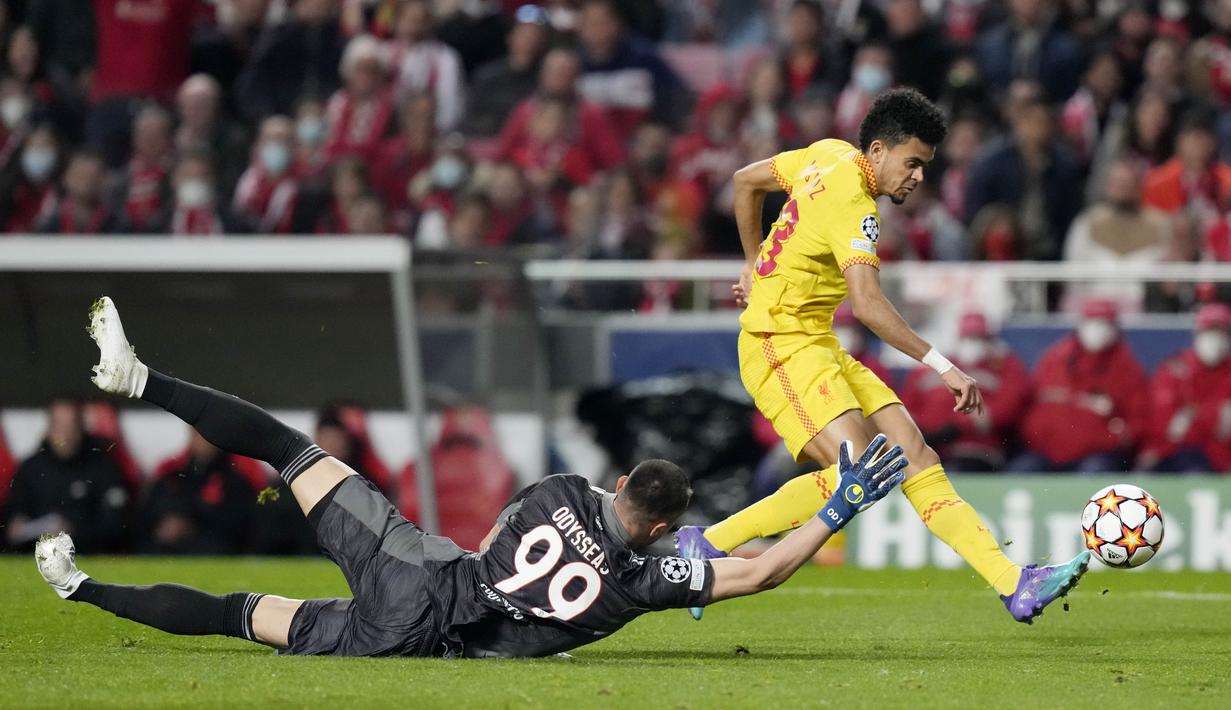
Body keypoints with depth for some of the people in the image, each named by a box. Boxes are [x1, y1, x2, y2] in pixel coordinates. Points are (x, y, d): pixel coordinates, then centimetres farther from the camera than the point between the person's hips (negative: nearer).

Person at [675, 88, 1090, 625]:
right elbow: (867, 304, -30)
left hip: (818, 346, 10)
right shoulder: (852, 203, -19)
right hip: (782, 345, -10)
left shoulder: (831, 155, 10)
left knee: (913, 454, -3)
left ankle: (1013, 585, -12)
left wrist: (756, 265, 32)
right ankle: (708, 544, -13)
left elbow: (746, 181, 24)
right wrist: (941, 365, -29)